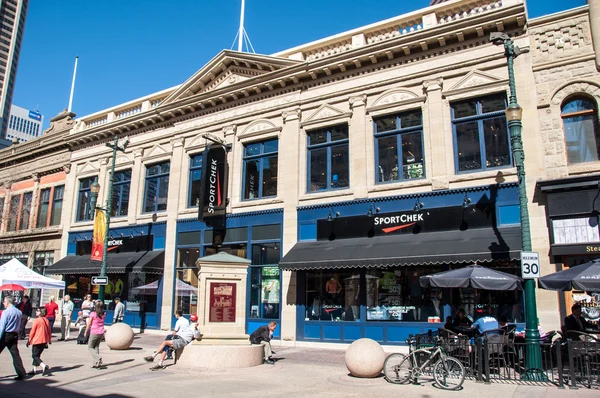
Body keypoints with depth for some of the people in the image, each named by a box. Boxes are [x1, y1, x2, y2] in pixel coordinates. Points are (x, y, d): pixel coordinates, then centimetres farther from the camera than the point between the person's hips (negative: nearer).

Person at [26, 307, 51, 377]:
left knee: (35, 356, 0)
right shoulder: (46, 320, 6)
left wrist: (29, 340, 0)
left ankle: (44, 366, -19)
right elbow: (49, 331, 12)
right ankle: (34, 369, 22)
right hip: (44, 341, 7)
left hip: (37, 341, -7)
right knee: (37, 355, 18)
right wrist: (49, 340, 22)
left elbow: (32, 331, -10)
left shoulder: (36, 320, -14)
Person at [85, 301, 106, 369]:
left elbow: (88, 324, -8)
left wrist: (86, 332, 8)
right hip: (101, 333, 5)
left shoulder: (93, 314, -13)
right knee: (96, 347, 17)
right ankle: (96, 364, 14)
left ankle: (98, 358, -14)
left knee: (90, 347, 9)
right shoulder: (104, 314, -1)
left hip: (94, 333, -5)